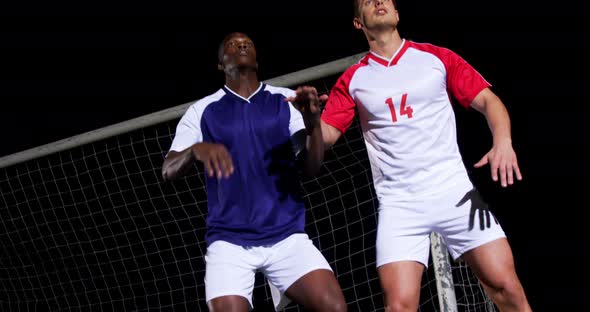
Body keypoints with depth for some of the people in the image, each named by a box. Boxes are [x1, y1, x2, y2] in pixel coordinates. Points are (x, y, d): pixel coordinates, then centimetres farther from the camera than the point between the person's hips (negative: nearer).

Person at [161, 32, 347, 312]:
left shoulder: (286, 100, 8)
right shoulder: (203, 111, 7)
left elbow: (310, 168, -1)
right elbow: (168, 171, -3)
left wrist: (313, 125, -22)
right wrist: (196, 149, -25)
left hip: (287, 236, 1)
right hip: (229, 242, 0)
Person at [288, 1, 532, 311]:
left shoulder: (437, 58, 7)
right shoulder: (352, 80, 8)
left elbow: (488, 100, 6)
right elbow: (326, 135, 3)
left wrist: (503, 142, -13)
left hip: (455, 192, 0)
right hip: (398, 204, 0)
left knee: (506, 287, -6)